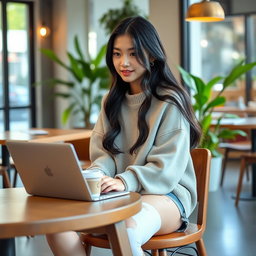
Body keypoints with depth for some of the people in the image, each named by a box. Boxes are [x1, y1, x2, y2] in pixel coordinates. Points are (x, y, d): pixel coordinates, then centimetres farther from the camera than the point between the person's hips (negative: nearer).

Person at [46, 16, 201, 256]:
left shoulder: (170, 102, -4)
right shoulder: (112, 101, 15)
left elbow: (167, 166, -10)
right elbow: (102, 153, 12)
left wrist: (125, 181, -27)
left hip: (165, 192, -5)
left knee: (125, 233, -40)